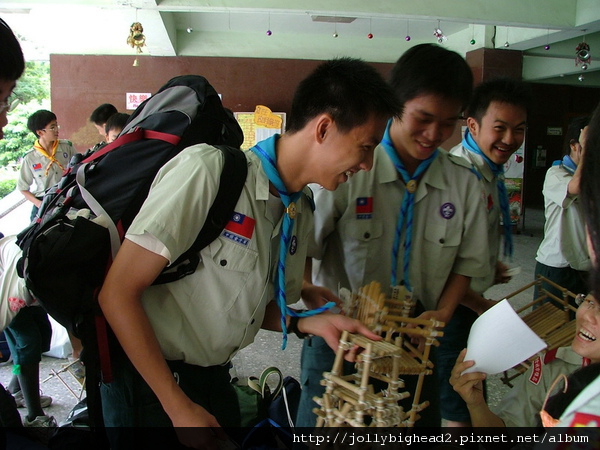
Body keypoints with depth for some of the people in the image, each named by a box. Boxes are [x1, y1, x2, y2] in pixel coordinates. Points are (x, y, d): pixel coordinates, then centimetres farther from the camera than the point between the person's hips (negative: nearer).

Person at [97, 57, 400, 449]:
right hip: (151, 379, -7)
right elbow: (117, 293, -22)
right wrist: (180, 408, -20)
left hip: (215, 377, 7)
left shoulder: (302, 214, 0)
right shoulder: (209, 169, -23)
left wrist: (312, 323, -9)